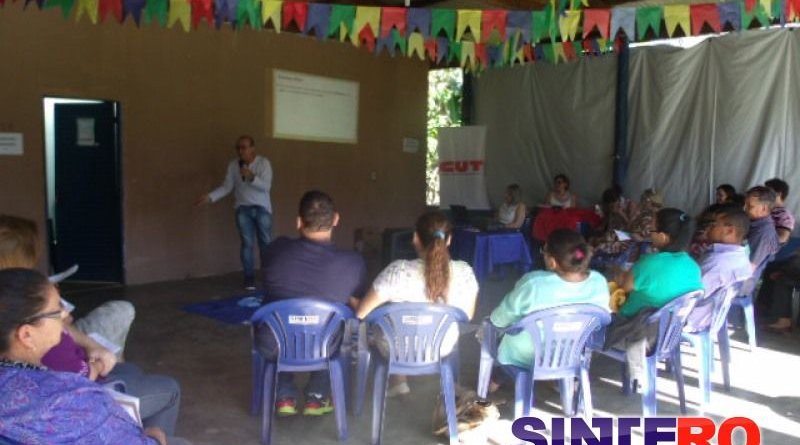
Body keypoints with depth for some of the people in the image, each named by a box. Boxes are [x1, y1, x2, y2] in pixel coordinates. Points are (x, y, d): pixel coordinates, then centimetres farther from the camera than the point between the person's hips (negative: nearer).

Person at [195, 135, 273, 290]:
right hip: (243, 209, 2)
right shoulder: (233, 165, 1)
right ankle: (249, 277, 7)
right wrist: (209, 197, -12)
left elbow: (266, 186, -16)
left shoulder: (263, 163, -8)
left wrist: (251, 177, -32)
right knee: (247, 244, 1)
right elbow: (226, 187, 1)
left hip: (262, 208, -2)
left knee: (265, 242, 2)